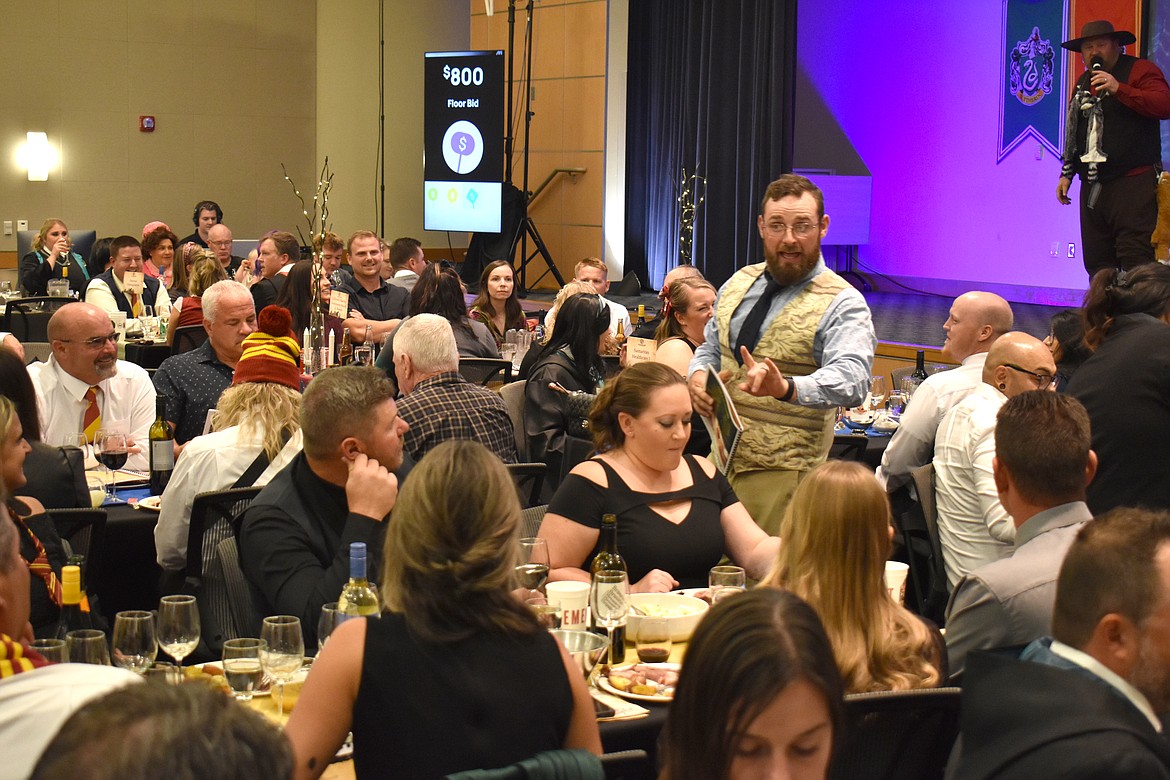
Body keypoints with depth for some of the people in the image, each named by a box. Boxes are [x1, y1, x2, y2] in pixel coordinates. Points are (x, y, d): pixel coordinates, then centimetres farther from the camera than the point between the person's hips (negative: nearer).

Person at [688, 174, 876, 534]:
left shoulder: (842, 303, -10)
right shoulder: (738, 284, 10)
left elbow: (851, 379, -26)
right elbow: (710, 348, 23)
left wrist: (786, 387, -44)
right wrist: (698, 376, -1)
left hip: (781, 473, -6)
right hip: (721, 457, 6)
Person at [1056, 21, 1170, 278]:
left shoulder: (1139, 70, 0)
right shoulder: (1083, 83, 21)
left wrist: (1119, 89, -23)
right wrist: (1067, 173, 22)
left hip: (1133, 182, -7)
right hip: (1093, 186, 7)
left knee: (1136, 261, -14)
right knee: (1096, 262, 5)